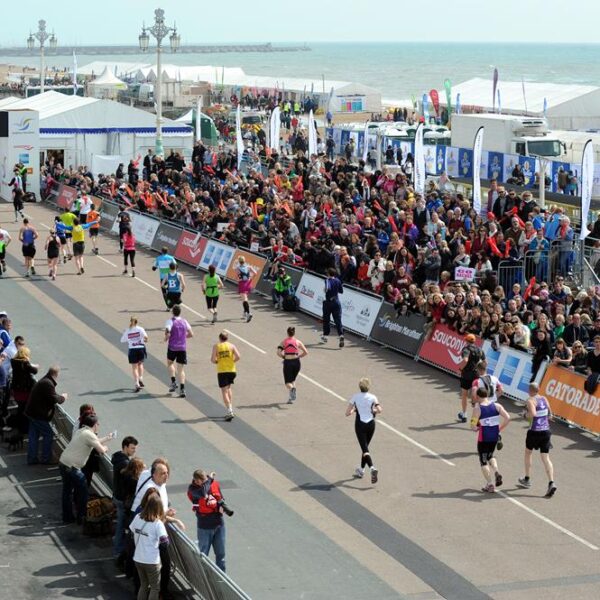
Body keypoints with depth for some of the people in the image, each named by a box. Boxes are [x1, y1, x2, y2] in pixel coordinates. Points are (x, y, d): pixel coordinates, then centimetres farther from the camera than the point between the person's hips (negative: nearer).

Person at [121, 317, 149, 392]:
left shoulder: (127, 331, 2)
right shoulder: (140, 329, -2)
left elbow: (122, 341, 6)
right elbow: (145, 336, -16)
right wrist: (145, 340, 5)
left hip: (132, 350, 0)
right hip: (141, 348, 0)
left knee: (134, 367, 4)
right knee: (140, 364, 26)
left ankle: (137, 384, -5)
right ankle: (140, 379, 17)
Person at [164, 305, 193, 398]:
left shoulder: (170, 321, -7)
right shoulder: (184, 322, 6)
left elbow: (167, 332, -22)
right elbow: (191, 334, 9)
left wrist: (166, 338, -1)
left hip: (172, 347, -3)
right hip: (183, 348, 3)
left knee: (170, 363, 23)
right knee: (181, 369, 5)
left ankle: (173, 382, 8)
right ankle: (182, 389, -7)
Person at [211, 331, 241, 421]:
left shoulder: (216, 346, 1)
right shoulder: (231, 346, 5)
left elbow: (213, 360, -8)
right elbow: (238, 357, -8)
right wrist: (232, 361, 10)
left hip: (221, 371, -3)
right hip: (231, 370, 3)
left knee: (224, 391, -3)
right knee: (228, 388, 24)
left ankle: (230, 412, -15)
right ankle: (230, 407, 22)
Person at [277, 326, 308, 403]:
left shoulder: (284, 342, 3)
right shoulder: (298, 342, 5)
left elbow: (278, 353, -8)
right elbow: (305, 352, 1)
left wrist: (283, 357, 9)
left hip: (287, 362, -2)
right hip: (296, 362, 2)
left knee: (288, 382, 3)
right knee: (293, 379, 21)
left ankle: (291, 388, -33)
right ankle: (292, 398, 10)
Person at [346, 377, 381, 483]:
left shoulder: (355, 397, -4)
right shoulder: (372, 397, -2)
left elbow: (347, 413, -5)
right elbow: (379, 410, -15)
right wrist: (373, 411, 6)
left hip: (360, 425, -3)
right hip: (371, 424, 3)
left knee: (365, 449, -7)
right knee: (365, 447, 20)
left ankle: (372, 468, -30)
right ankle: (361, 470, 29)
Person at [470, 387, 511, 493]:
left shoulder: (477, 409, -12)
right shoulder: (497, 406, -1)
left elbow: (473, 427, -16)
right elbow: (507, 418, -8)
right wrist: (500, 429, 4)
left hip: (483, 438, -4)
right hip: (495, 436, 4)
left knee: (483, 461, 11)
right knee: (490, 456, 27)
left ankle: (489, 484, 7)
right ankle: (496, 472, 0)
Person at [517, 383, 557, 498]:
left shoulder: (530, 401, -12)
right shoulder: (544, 399, 7)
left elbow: (533, 414, -29)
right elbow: (550, 414, 13)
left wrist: (526, 415, -10)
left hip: (534, 431, -4)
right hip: (546, 431, 4)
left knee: (528, 452, 21)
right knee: (546, 458, 2)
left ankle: (527, 480, 31)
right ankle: (551, 483, -15)